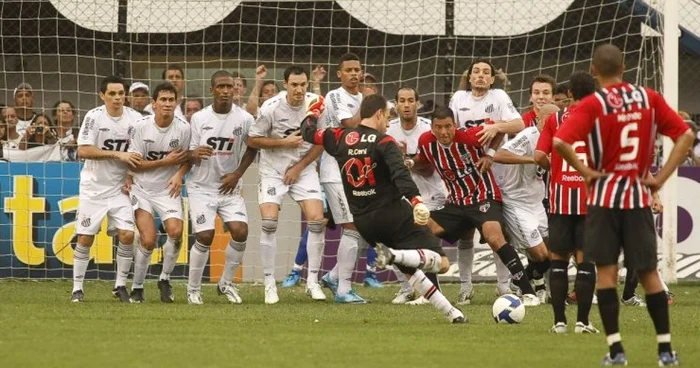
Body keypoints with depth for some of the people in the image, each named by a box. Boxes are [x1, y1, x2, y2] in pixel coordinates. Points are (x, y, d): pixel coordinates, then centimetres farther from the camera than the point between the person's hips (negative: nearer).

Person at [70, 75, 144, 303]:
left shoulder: (134, 119, -3)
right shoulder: (94, 117, -11)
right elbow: (83, 150, -19)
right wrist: (118, 155, -24)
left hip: (120, 188, 2)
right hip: (94, 187, -2)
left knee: (127, 234, -10)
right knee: (85, 238, -1)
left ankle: (120, 286, 5)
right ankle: (77, 288, 10)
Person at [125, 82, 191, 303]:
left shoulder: (183, 128, -7)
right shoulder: (141, 127, -11)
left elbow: (186, 158, 8)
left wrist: (180, 174, -12)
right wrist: (165, 162, -16)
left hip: (167, 190, 2)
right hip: (142, 189, -2)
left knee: (176, 231, -19)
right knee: (148, 240, -15)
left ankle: (165, 279, 5)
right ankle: (137, 288, 5)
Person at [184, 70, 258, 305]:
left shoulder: (244, 119, -6)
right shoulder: (199, 118, -7)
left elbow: (251, 149, 10)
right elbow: (190, 156, -2)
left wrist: (237, 174, -1)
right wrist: (195, 155, -26)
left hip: (229, 186, 1)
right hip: (202, 186, -1)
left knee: (240, 232, -15)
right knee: (205, 237, -13)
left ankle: (226, 283, 7)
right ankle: (193, 289, 5)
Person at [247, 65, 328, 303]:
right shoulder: (271, 108, -17)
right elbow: (252, 140, -9)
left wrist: (299, 167, -7)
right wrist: (284, 142, -20)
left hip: (304, 169, 2)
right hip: (273, 170, -2)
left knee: (316, 220, -11)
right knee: (269, 222, -15)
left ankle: (313, 282, 1)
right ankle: (269, 283, -4)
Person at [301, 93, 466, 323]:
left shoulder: (340, 138, 6)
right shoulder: (383, 142, -9)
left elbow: (309, 133, 21)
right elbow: (400, 175, -25)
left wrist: (313, 112, 40)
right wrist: (416, 201, -36)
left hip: (363, 222, 7)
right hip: (393, 214, -7)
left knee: (410, 268, 22)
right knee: (441, 263, -12)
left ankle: (449, 311, 17)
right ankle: (394, 255, -32)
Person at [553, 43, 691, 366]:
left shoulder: (592, 105, -9)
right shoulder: (649, 98, 1)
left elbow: (559, 142, -22)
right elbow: (686, 136, 0)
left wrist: (584, 171, -9)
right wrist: (661, 177, 0)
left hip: (605, 195, -3)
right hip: (639, 197, 3)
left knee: (606, 271, 4)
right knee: (649, 272, 11)